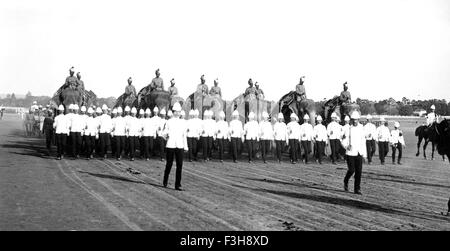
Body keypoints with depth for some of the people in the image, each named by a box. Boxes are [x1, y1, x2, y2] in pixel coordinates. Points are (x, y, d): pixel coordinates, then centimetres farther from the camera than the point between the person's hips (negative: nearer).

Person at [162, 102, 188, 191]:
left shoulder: (182, 123, 11)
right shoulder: (169, 122, 4)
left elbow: (184, 136, 15)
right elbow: (164, 133, 5)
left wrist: (186, 147, 13)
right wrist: (166, 135, -17)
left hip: (180, 146, 2)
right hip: (170, 146, -2)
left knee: (179, 165, -4)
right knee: (169, 164, 5)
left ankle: (177, 185, 0)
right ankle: (165, 181, 27)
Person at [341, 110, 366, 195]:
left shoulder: (361, 129, 7)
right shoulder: (348, 130, -4)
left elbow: (363, 142, 15)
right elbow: (343, 142, -6)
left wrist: (364, 154, 13)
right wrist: (347, 146, -28)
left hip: (359, 154, 3)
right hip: (350, 153, -3)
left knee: (359, 171, -1)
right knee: (351, 170, -7)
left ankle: (357, 189, 7)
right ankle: (346, 182, 23)